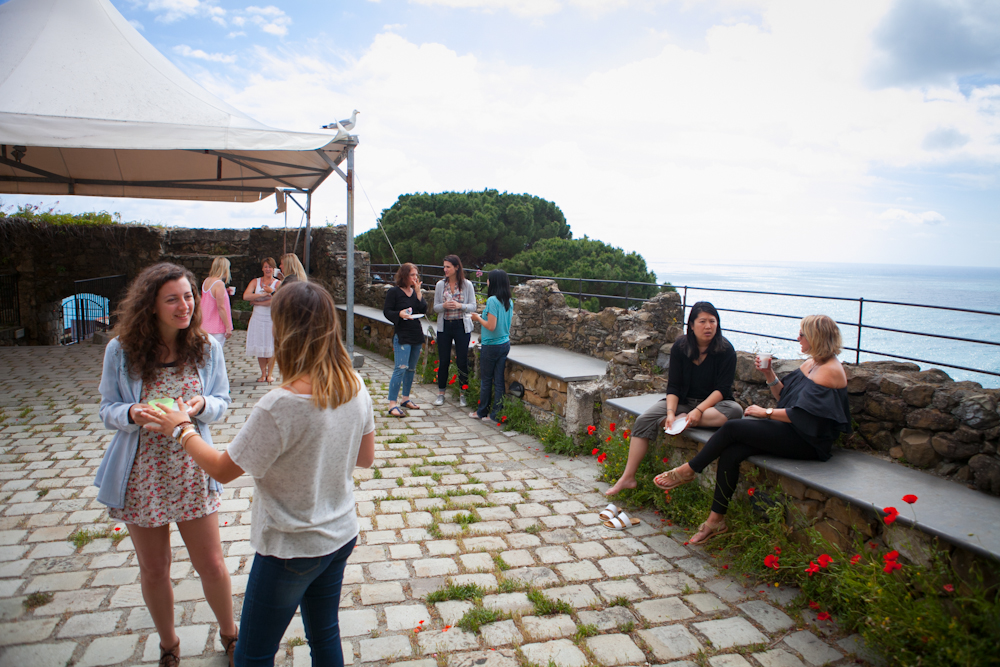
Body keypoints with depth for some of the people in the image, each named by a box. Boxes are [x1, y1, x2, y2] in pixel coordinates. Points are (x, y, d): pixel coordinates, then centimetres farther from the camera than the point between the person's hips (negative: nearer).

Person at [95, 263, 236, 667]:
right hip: (142, 476, 0)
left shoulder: (207, 348, -7)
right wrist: (133, 413, -25)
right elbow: (107, 410, -2)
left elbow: (222, 402, 0)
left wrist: (201, 405, -23)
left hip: (192, 471, 0)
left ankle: (229, 633, 38)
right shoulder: (121, 351, -9)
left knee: (212, 565, 9)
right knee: (153, 571, 16)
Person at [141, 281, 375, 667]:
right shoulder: (356, 388, -9)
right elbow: (366, 458, 4)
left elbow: (223, 469, -15)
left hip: (290, 551, -6)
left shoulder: (280, 407, -29)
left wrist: (181, 428, 0)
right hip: (341, 536, 6)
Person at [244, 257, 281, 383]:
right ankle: (263, 373, 16)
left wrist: (257, 302, -9)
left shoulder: (278, 283, -1)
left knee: (271, 347, 0)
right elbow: (245, 296, -5)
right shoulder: (255, 282, 10)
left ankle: (270, 373, 12)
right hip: (258, 318, 3)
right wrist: (262, 294, -12)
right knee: (260, 347, 5)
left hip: (273, 319, -3)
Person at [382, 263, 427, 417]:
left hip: (417, 335, 7)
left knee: (411, 368, 13)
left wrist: (418, 292, -6)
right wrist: (400, 314, -24)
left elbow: (423, 310, 2)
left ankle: (405, 399, 26)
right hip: (402, 335, -7)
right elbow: (386, 311, -6)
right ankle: (392, 404, -10)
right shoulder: (394, 291, -4)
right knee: (401, 368, -13)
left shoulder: (416, 291, 12)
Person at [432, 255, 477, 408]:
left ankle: (463, 394, 14)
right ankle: (441, 393, 18)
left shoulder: (467, 285, -2)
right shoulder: (440, 285, 4)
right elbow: (435, 307, 4)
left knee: (462, 361, 2)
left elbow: (473, 306, -2)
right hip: (444, 326, 2)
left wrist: (459, 305, -20)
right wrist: (444, 305, -17)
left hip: (462, 326, -2)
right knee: (443, 360, 6)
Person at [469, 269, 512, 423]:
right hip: (505, 344, 7)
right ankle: (496, 414, 13)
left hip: (491, 346, -7)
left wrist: (478, 318, -5)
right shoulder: (509, 302, 6)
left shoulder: (492, 301, -18)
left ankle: (482, 412, 19)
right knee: (499, 380, 9)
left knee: (486, 380, 7)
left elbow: (491, 326, -21)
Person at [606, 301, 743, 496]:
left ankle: (681, 421, -31)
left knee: (735, 410, -35)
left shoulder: (726, 350, -12)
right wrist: (670, 412, -23)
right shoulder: (680, 347, -6)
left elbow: (722, 389, -15)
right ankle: (627, 478, -17)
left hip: (712, 404, -1)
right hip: (682, 400, 2)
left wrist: (699, 410, -28)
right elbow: (673, 385, -7)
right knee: (643, 420, -20)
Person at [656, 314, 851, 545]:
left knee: (732, 427, -19)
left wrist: (766, 412, -11)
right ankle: (716, 520, -5)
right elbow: (784, 396, 20)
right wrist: (769, 374, 5)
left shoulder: (830, 371, -15)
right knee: (730, 454, -13)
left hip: (807, 442, -8)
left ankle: (687, 471, -1)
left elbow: (801, 414, -21)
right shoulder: (810, 363, 14)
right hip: (790, 432, 8)